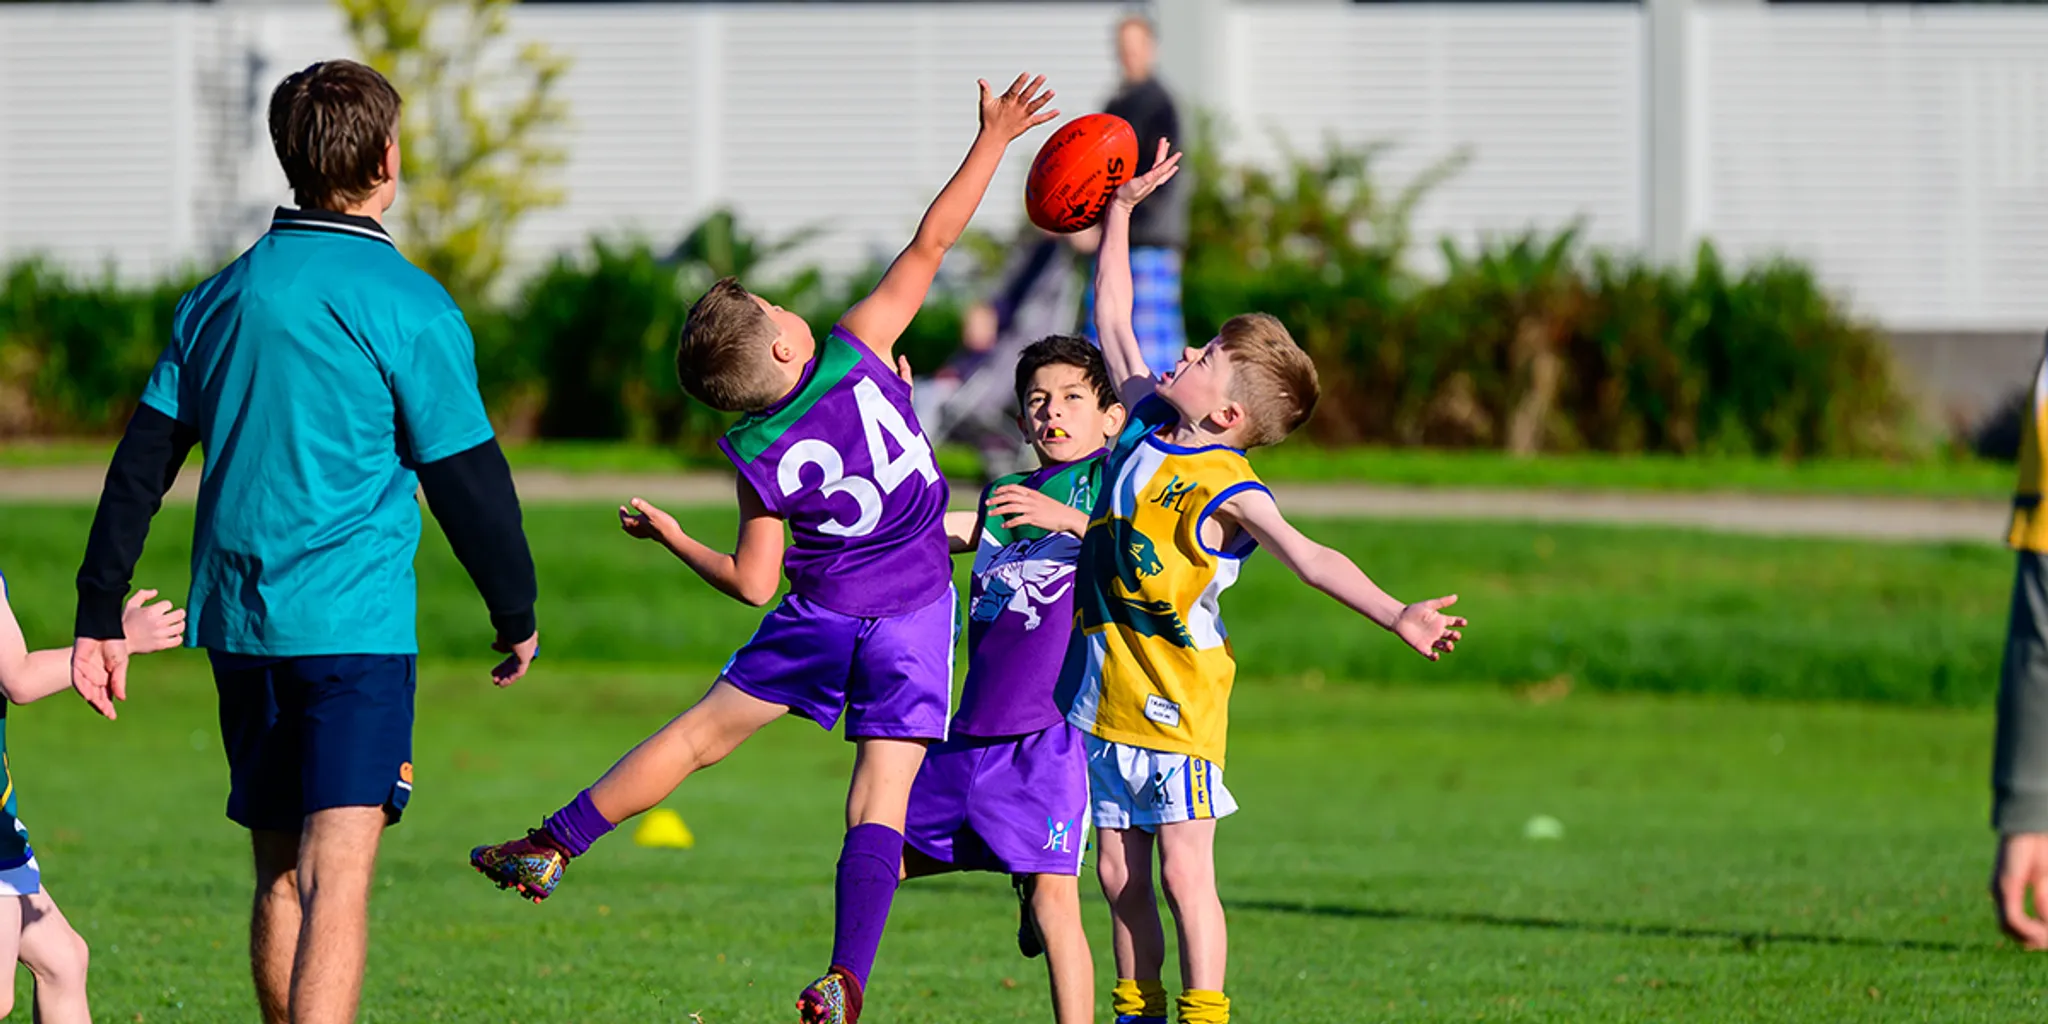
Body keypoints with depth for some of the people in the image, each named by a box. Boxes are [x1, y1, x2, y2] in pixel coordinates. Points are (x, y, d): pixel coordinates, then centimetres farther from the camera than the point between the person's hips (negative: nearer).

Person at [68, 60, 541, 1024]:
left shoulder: (219, 300, 11)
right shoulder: (410, 309, -7)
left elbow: (141, 461, 10)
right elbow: (466, 481, -5)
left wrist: (100, 615, 15)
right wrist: (517, 613, 9)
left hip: (237, 621, 6)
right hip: (355, 621, -6)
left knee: (279, 873, 16)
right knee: (338, 871, -13)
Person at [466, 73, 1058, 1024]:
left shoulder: (759, 458, -11)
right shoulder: (858, 349, -13)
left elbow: (752, 584, -6)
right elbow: (928, 246, -10)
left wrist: (671, 537, 10)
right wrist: (992, 139, -4)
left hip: (821, 616, 0)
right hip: (915, 610, 0)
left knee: (697, 734, 14)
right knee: (881, 793, -5)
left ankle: (553, 846, 22)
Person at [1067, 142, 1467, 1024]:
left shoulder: (1227, 490, -15)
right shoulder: (1145, 426, 6)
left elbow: (1307, 556, -27)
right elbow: (1112, 317, 17)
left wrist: (1396, 615, -41)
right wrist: (1122, 211, 17)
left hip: (1177, 700, -7)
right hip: (1110, 689, 7)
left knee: (1185, 869, -7)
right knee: (1119, 871, 10)